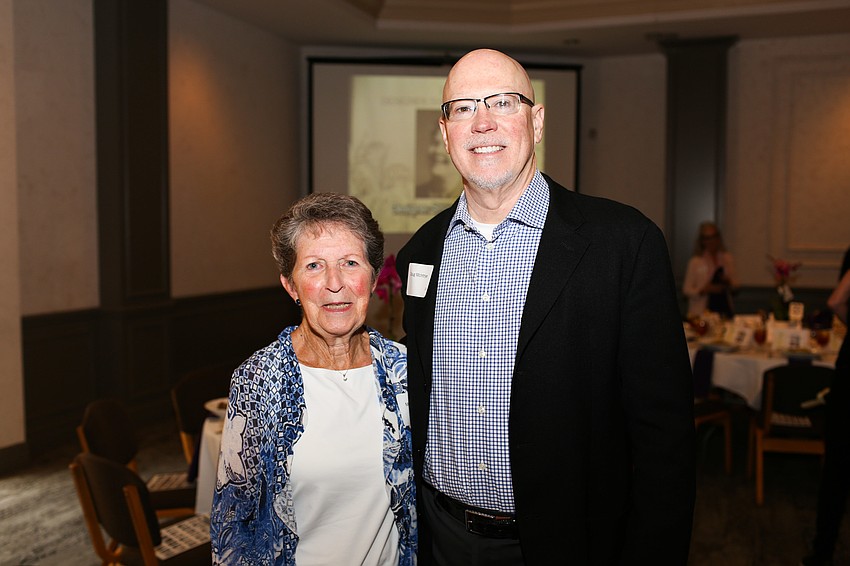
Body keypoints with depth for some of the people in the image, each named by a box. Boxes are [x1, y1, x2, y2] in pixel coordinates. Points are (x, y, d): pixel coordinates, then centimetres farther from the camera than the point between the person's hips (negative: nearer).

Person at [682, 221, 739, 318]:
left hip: (724, 309, 3)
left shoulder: (727, 259, 7)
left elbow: (735, 287, 14)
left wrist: (728, 283, -6)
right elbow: (686, 289, -3)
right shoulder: (695, 262, -4)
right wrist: (703, 290, -17)